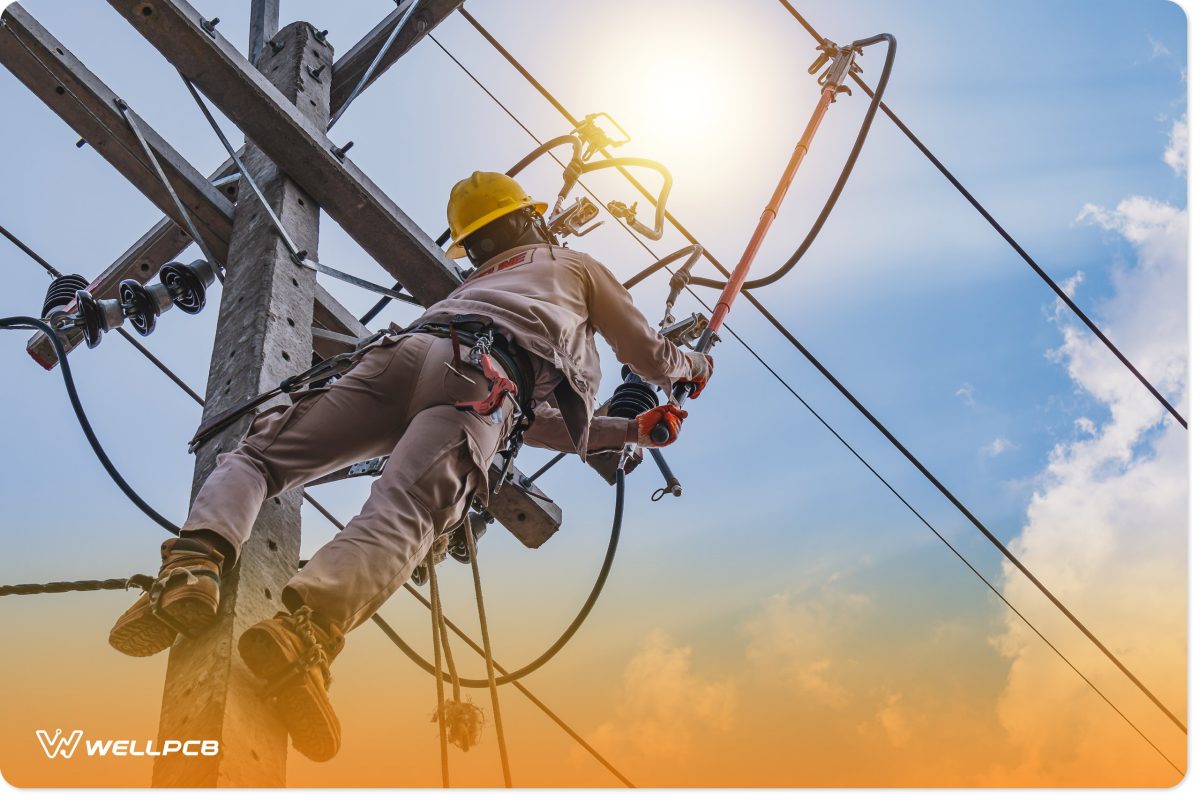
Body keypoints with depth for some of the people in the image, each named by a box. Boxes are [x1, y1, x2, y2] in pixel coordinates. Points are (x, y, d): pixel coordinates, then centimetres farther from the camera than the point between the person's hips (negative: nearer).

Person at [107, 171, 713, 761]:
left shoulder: (477, 285, 49)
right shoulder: (578, 266, 39)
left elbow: (529, 421, 50)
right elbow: (649, 357, 42)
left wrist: (628, 431, 54)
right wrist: (693, 365, 65)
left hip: (400, 353, 4)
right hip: (477, 372, -4)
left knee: (257, 456, 3)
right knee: (402, 515, -27)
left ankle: (196, 559, -29)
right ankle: (305, 628, -54)